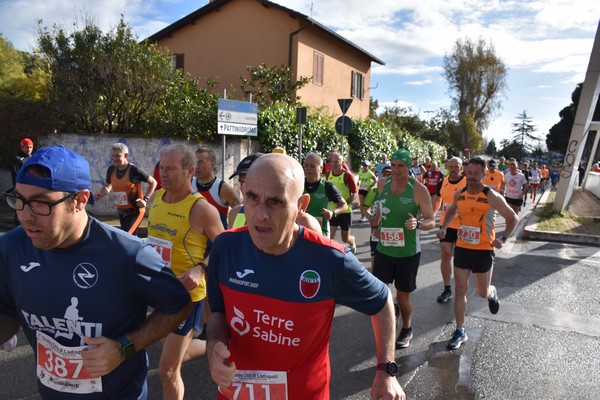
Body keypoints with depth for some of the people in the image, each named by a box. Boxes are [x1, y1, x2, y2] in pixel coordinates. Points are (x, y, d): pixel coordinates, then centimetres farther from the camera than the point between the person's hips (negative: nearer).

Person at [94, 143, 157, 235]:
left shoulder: (134, 170, -18)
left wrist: (145, 199, -14)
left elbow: (153, 182, -7)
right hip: (121, 211, 7)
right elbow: (107, 186, 16)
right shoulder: (111, 170, -1)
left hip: (135, 211, -7)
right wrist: (101, 194, -4)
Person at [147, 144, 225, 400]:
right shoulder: (156, 198, 0)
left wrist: (200, 269, -27)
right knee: (179, 351, 26)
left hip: (186, 295, -7)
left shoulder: (201, 209, -22)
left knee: (167, 370, 4)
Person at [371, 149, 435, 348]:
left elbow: (431, 222, -11)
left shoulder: (419, 190, -15)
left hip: (408, 252, -3)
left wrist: (417, 223, -31)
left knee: (403, 296, 8)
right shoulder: (382, 184, -2)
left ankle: (407, 330, 36)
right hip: (384, 249, 4)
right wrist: (376, 219, 6)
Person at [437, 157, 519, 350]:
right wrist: (444, 227, 6)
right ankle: (460, 331, 14)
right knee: (460, 290, 2)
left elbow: (513, 218, -5)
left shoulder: (492, 197, -13)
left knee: (483, 292, 10)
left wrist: (503, 238, -20)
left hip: (484, 250, -3)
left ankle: (492, 293, 48)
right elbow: (452, 211, 22)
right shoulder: (459, 194, 1)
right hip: (461, 248, 3)